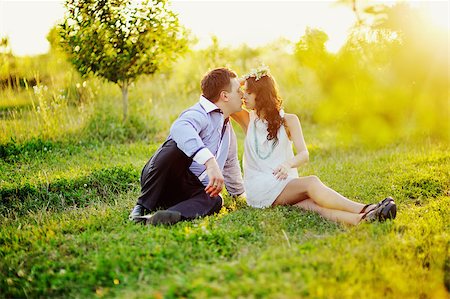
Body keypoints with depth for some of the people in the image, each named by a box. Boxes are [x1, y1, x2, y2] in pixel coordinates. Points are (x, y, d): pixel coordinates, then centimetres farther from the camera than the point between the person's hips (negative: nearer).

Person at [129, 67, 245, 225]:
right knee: (178, 146, -38)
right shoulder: (199, 114, -11)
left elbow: (230, 164, 38)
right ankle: (142, 207, -29)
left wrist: (239, 193, 44)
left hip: (193, 191, 7)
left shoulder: (228, 128, 21)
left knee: (213, 201, -29)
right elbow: (180, 128, -38)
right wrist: (210, 161, -49)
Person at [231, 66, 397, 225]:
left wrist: (288, 164, -28)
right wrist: (241, 80, 5)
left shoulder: (288, 120, 9)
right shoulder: (248, 120, 12)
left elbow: (304, 154, -5)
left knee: (310, 203, -34)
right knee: (311, 182, -31)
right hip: (258, 188, -1)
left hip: (287, 184, 1)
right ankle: (365, 211, -43)